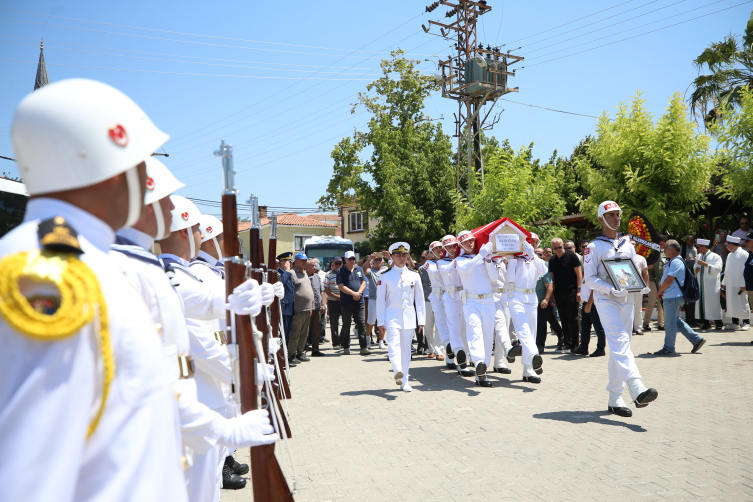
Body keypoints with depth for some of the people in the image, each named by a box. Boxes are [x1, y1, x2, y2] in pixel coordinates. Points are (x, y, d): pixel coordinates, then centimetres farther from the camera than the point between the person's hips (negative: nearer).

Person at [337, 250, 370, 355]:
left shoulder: (359, 269, 13)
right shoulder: (341, 271, 0)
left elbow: (363, 283, 8)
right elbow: (341, 286, -8)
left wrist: (359, 293, -9)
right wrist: (353, 293, -15)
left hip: (359, 302, 3)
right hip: (346, 302, -3)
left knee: (362, 324, -1)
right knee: (346, 325, 3)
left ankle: (363, 348, 0)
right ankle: (346, 347, 13)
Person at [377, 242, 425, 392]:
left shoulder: (414, 276, 10)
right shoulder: (385, 277, 4)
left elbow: (419, 300, 13)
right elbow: (380, 300, 4)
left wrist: (421, 320, 8)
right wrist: (381, 322, -1)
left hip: (409, 319, 2)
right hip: (392, 318, -2)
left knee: (406, 350, 5)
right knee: (393, 344, -23)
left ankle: (404, 382, 11)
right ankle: (397, 372, -40)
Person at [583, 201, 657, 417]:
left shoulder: (628, 245, 17)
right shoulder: (594, 247, -1)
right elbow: (590, 279, -7)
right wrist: (612, 289, -21)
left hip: (626, 300, 6)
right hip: (606, 300, -6)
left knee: (619, 347, 7)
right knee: (620, 342, -22)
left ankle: (615, 398, 12)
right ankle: (637, 389, -35)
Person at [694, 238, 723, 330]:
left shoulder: (715, 257, -3)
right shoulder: (699, 256, 15)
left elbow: (718, 269, -15)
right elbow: (695, 268, 23)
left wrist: (705, 264, -21)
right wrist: (696, 270, -1)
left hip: (711, 285, -6)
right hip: (701, 284, 6)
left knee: (713, 303, -6)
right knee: (702, 303, 2)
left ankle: (718, 323, 4)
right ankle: (706, 323, 8)